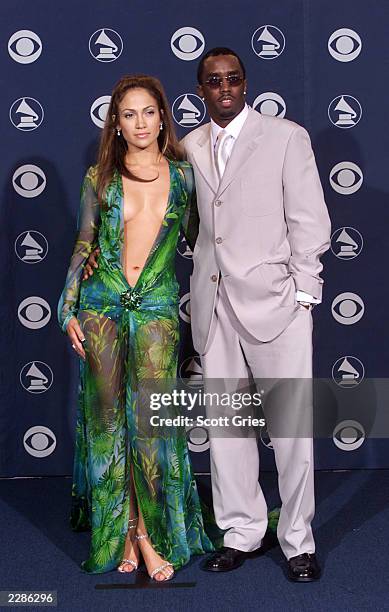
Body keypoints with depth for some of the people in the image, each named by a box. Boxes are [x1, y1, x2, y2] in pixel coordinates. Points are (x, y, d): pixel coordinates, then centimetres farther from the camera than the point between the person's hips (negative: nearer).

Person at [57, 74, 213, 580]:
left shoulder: (182, 176, 6)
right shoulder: (100, 177, 5)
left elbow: (198, 242, 13)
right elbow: (83, 247, 7)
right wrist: (68, 310, 2)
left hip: (158, 309, 0)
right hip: (102, 306, 0)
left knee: (151, 422, -1)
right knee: (109, 419, 5)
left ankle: (147, 531, 14)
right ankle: (121, 530, 18)